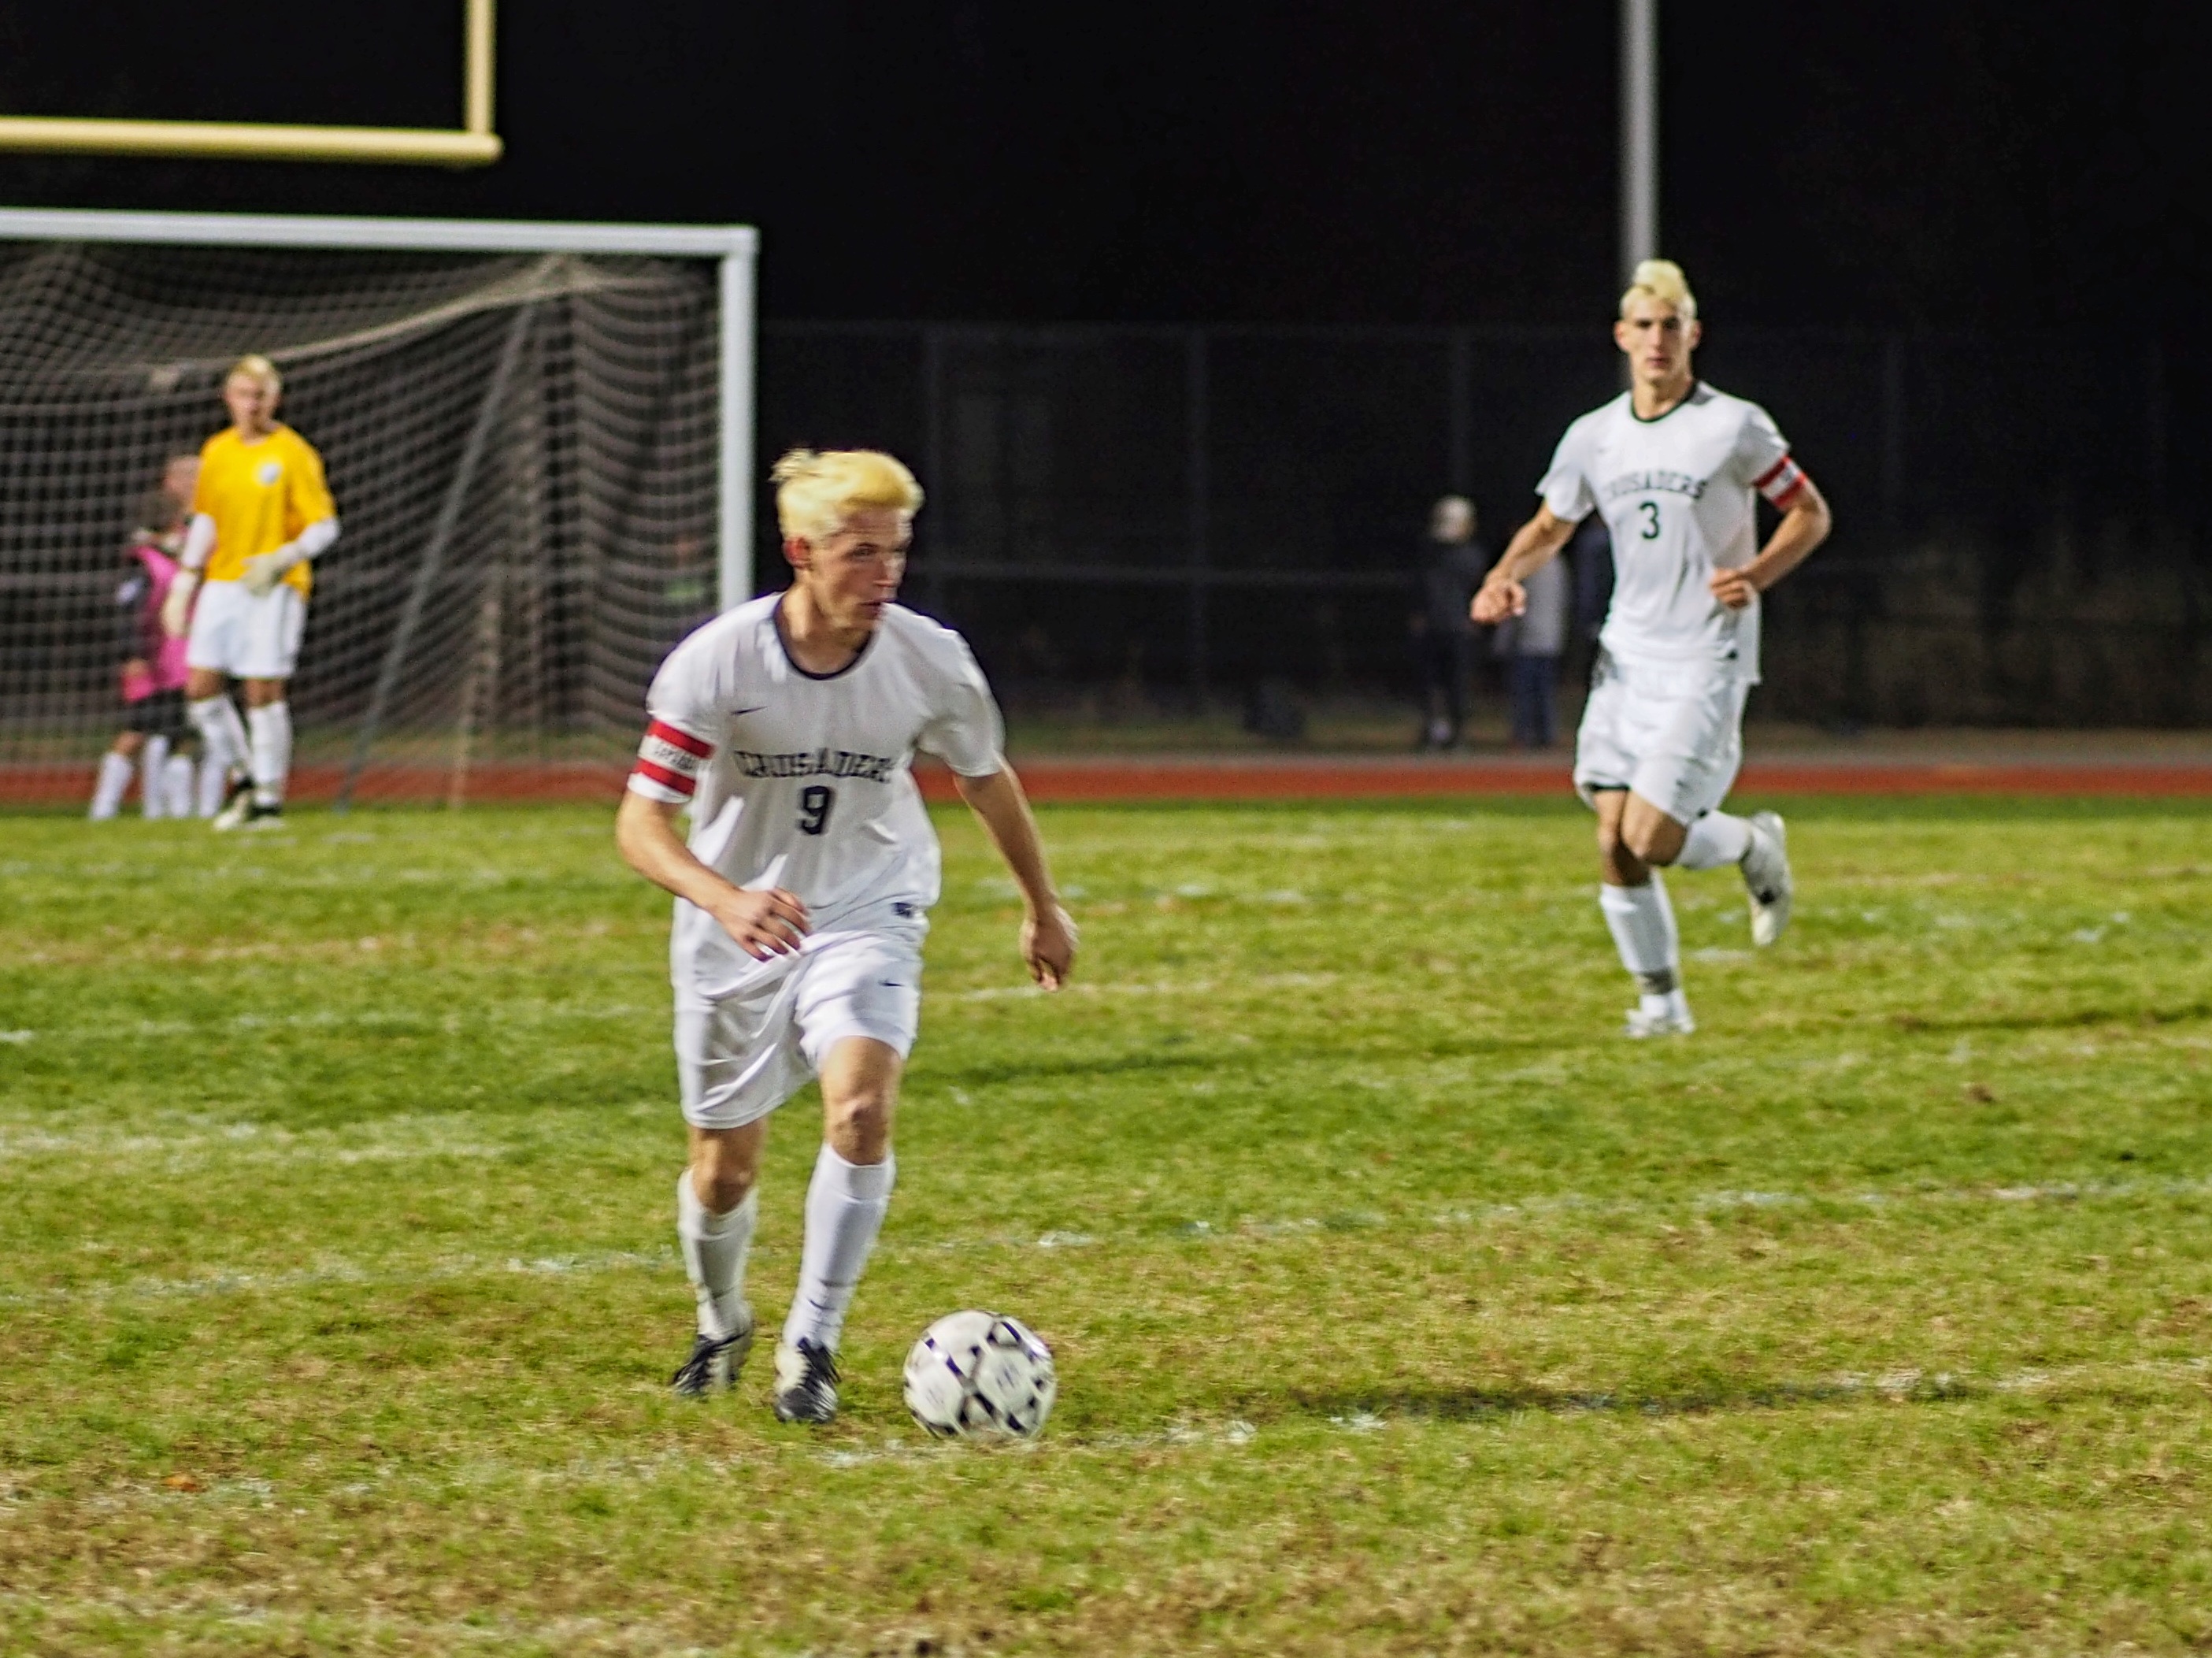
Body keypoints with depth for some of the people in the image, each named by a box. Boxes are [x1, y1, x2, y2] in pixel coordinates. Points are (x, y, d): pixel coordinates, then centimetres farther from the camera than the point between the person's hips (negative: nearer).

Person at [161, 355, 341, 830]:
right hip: (222, 584, 5)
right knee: (201, 686, -2)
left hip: (274, 586, -5)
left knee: (263, 691, -8)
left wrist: (282, 559, -23)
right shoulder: (216, 452, 12)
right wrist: (183, 586, 17)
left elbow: (325, 526, -7)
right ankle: (241, 778, 17)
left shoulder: (293, 453, -5)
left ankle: (270, 800, 1)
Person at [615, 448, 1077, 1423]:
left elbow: (987, 781, 7)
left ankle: (812, 1346, -12)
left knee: (861, 1110, -26)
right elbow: (640, 822, -19)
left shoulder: (930, 662, -13)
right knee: (724, 1171, 9)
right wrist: (724, 898, -39)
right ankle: (721, 1326, 41)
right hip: (735, 936, 0)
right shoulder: (716, 664, -20)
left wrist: (1042, 907, 20)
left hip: (866, 916, 0)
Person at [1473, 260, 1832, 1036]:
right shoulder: (1593, 438, 6)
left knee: (1649, 840, -15)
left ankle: (1753, 845, 17)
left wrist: (1759, 573, -16)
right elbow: (1550, 527, 20)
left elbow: (1811, 513, 2)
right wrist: (1504, 577, -1)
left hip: (1707, 664, -5)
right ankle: (1661, 1000, 14)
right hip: (1626, 659, 5)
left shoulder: (1735, 427, -6)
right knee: (1615, 847, -3)